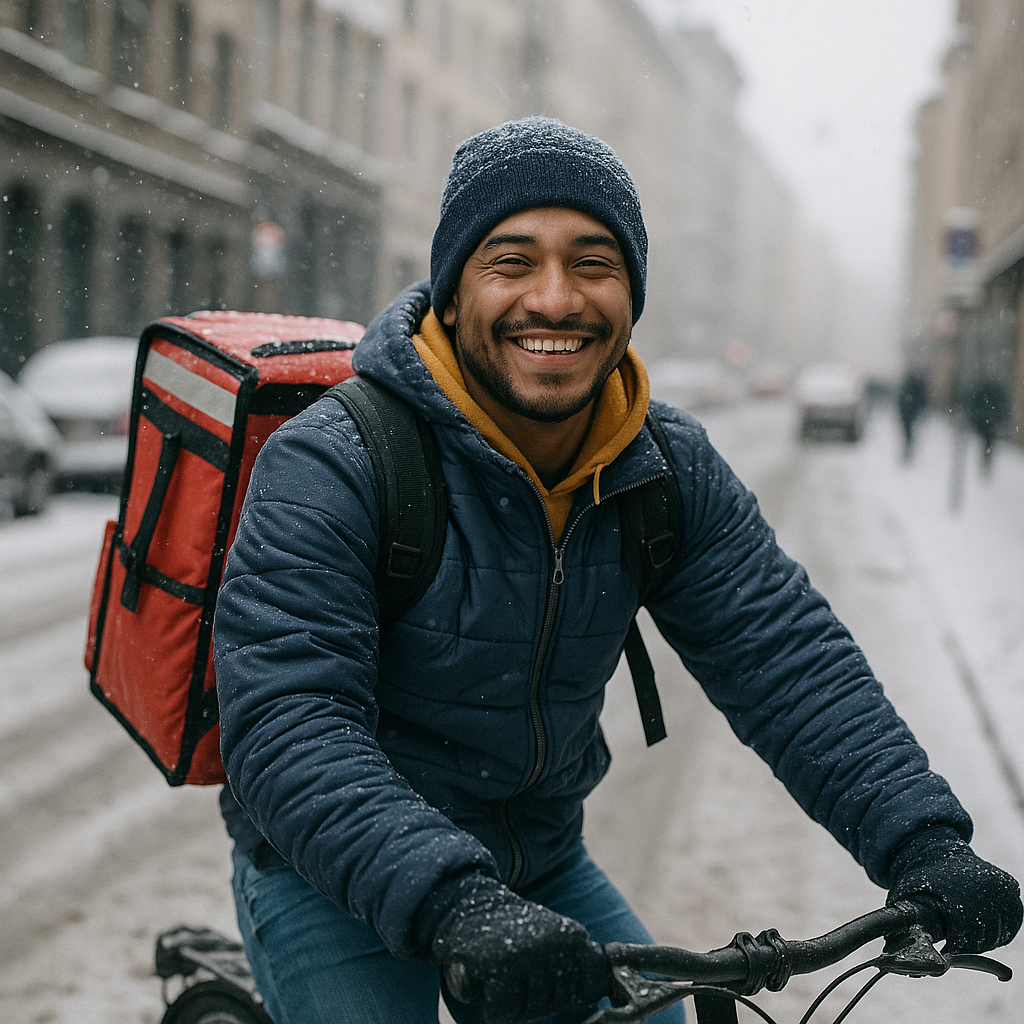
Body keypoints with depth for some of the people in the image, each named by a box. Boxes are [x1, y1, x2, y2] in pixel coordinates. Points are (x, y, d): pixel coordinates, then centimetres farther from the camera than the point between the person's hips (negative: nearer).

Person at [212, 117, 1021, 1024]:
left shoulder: (672, 472, -6)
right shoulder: (330, 468, -24)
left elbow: (785, 653, -10)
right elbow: (288, 727, -33)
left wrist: (922, 840, -25)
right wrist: (456, 903, -47)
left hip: (542, 866, 5)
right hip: (335, 881, -5)